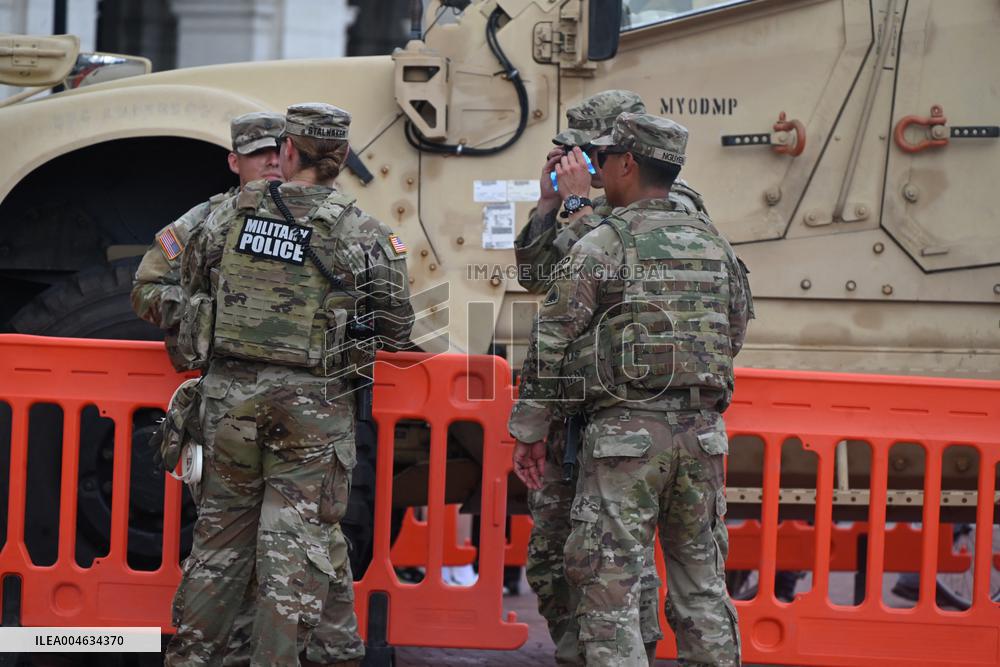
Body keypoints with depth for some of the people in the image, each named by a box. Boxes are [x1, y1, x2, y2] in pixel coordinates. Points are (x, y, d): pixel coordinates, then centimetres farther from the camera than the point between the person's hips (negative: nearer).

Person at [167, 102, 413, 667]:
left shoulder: (231, 218, 1)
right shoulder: (362, 234, -7)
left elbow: (191, 288, 15)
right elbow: (397, 327, -3)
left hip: (231, 393, 3)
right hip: (314, 403, -3)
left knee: (222, 530, 14)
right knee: (301, 539, 2)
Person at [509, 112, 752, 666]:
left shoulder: (600, 247, -6)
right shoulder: (715, 246, 11)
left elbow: (550, 344, -5)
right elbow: (735, 333, 19)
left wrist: (528, 430, 3)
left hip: (626, 432, -5)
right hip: (702, 432, 5)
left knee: (610, 585, -2)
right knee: (701, 584, 12)